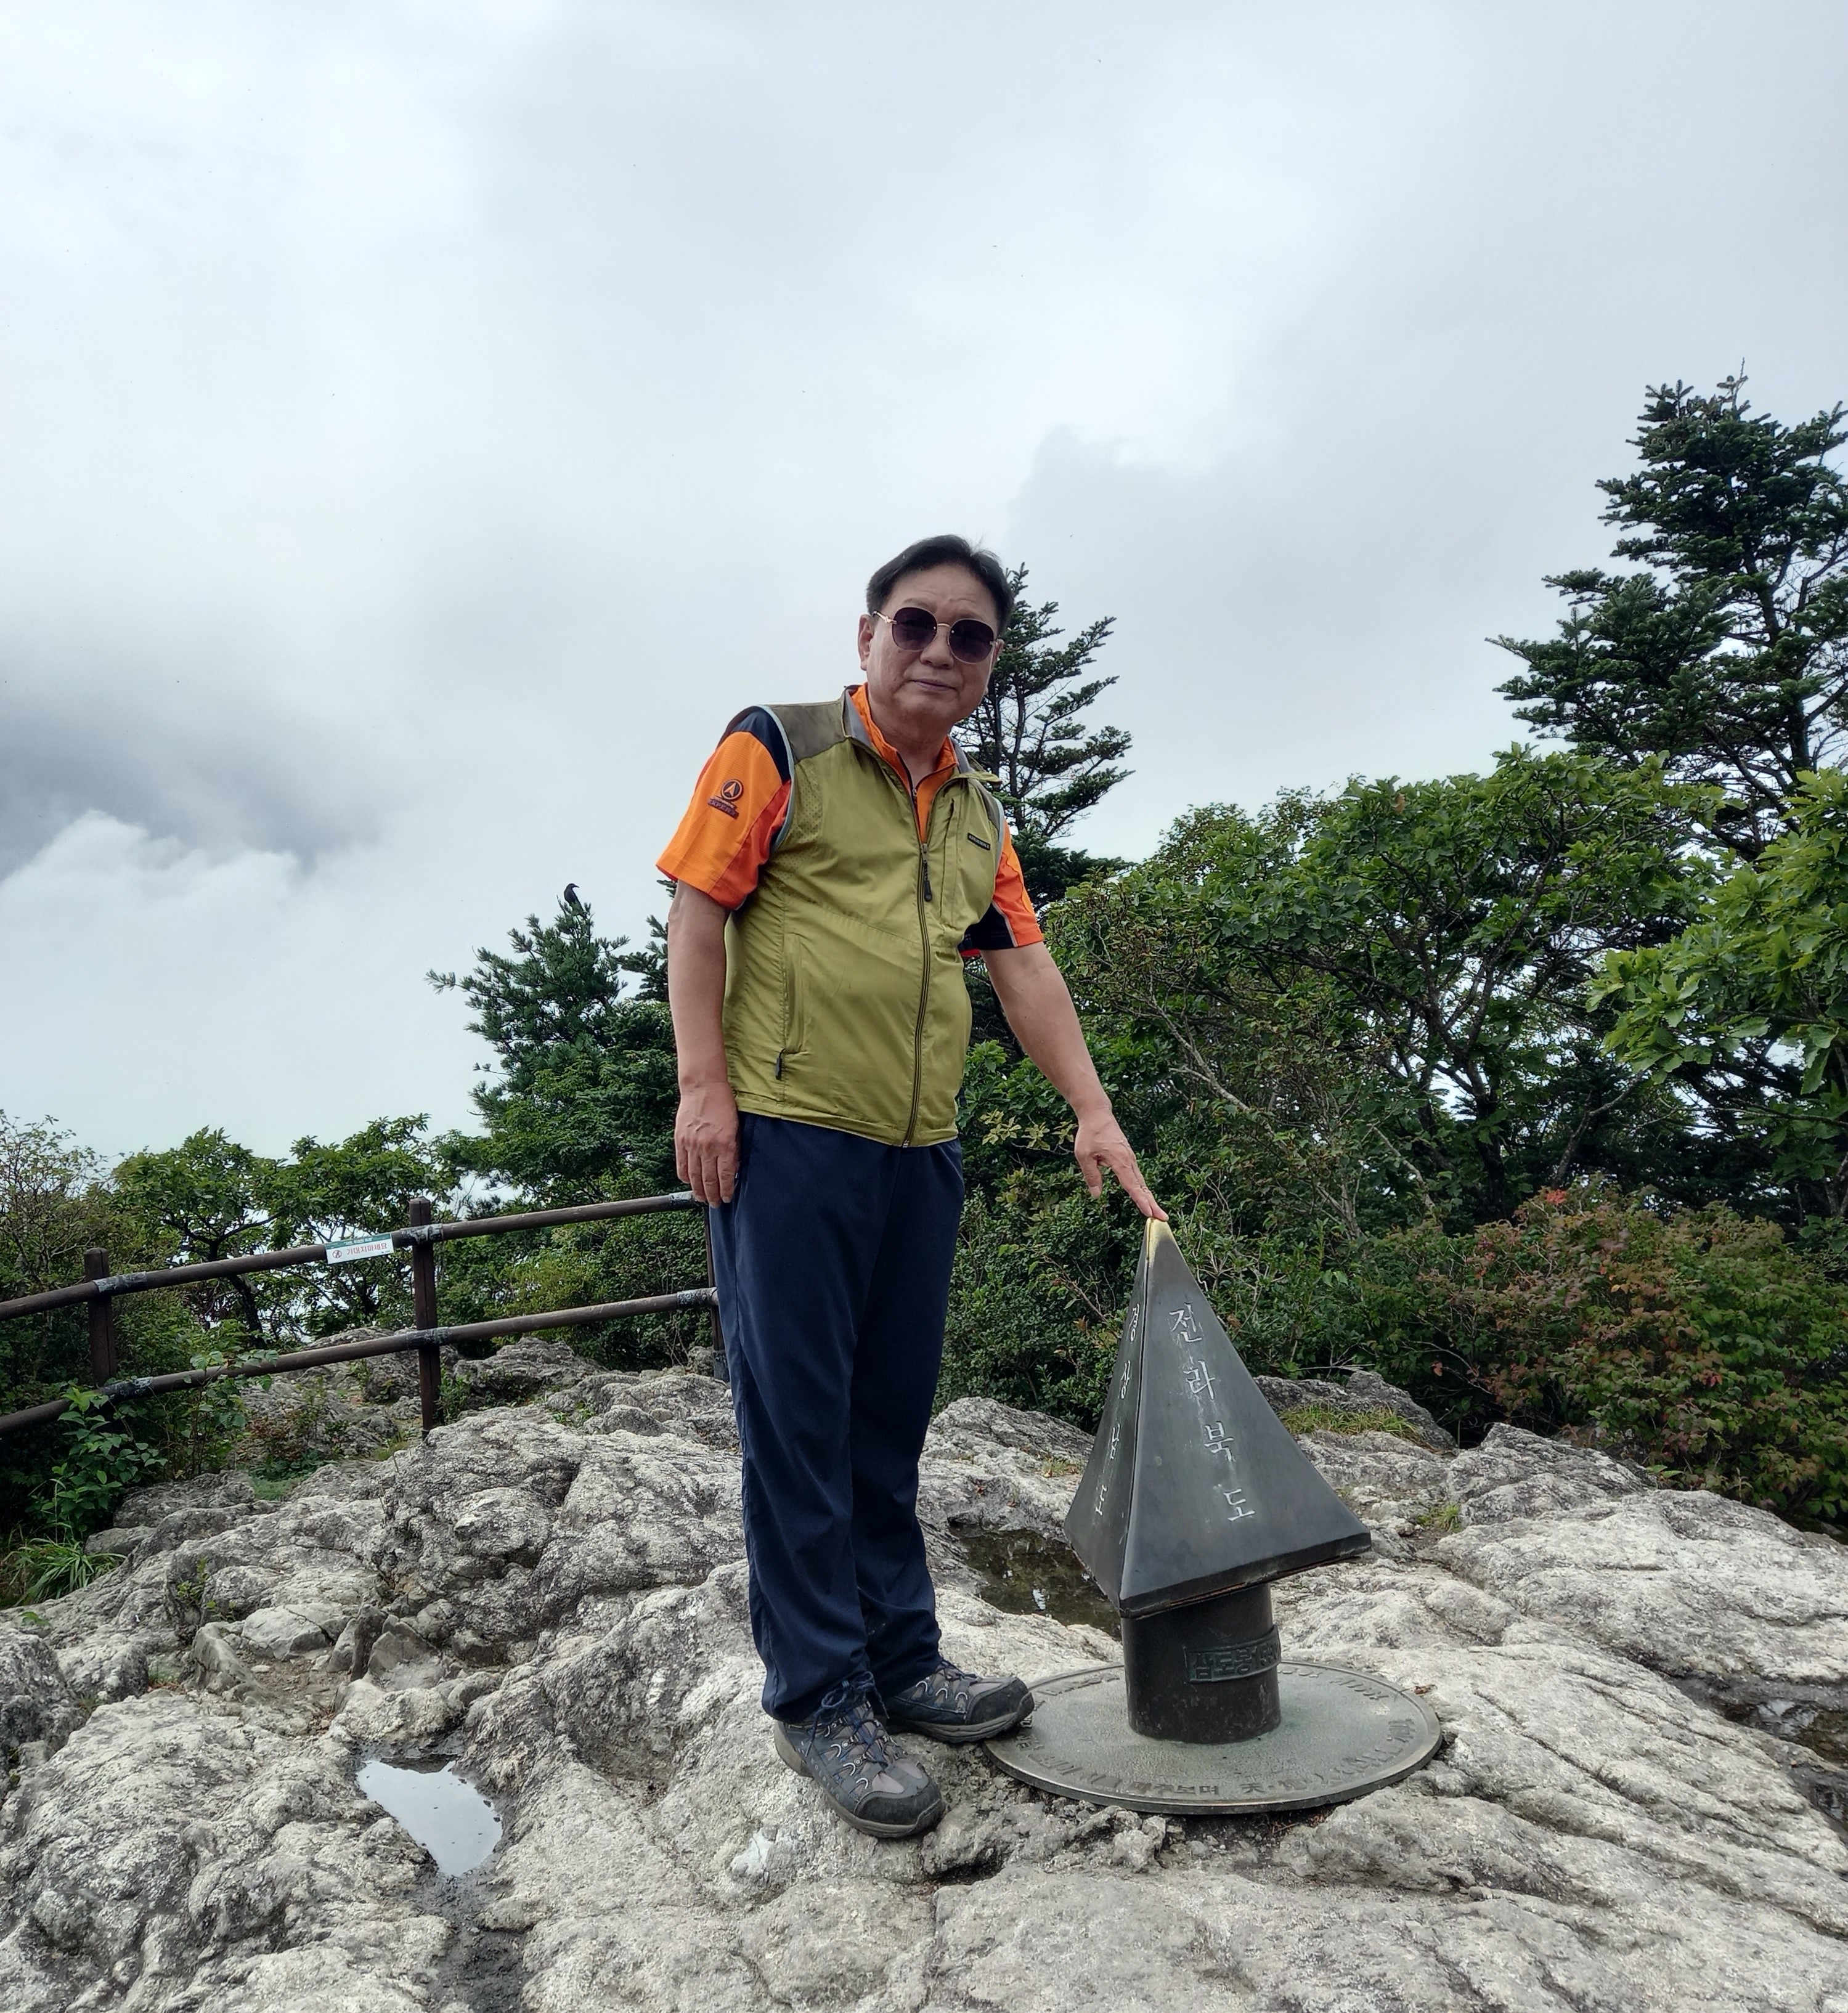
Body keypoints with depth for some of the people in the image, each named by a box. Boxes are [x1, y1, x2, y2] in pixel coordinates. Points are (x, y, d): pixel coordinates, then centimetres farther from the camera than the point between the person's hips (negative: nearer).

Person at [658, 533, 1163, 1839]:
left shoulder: (980, 814, 19)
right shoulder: (780, 750, 1)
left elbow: (1025, 966, 16)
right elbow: (699, 912, -4)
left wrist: (1095, 1113, 9)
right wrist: (704, 1085, -13)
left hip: (922, 1153, 6)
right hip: (788, 1140, -6)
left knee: (892, 1424, 14)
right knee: (798, 1421, 0)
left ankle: (902, 1660, 26)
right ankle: (818, 1696, 11)